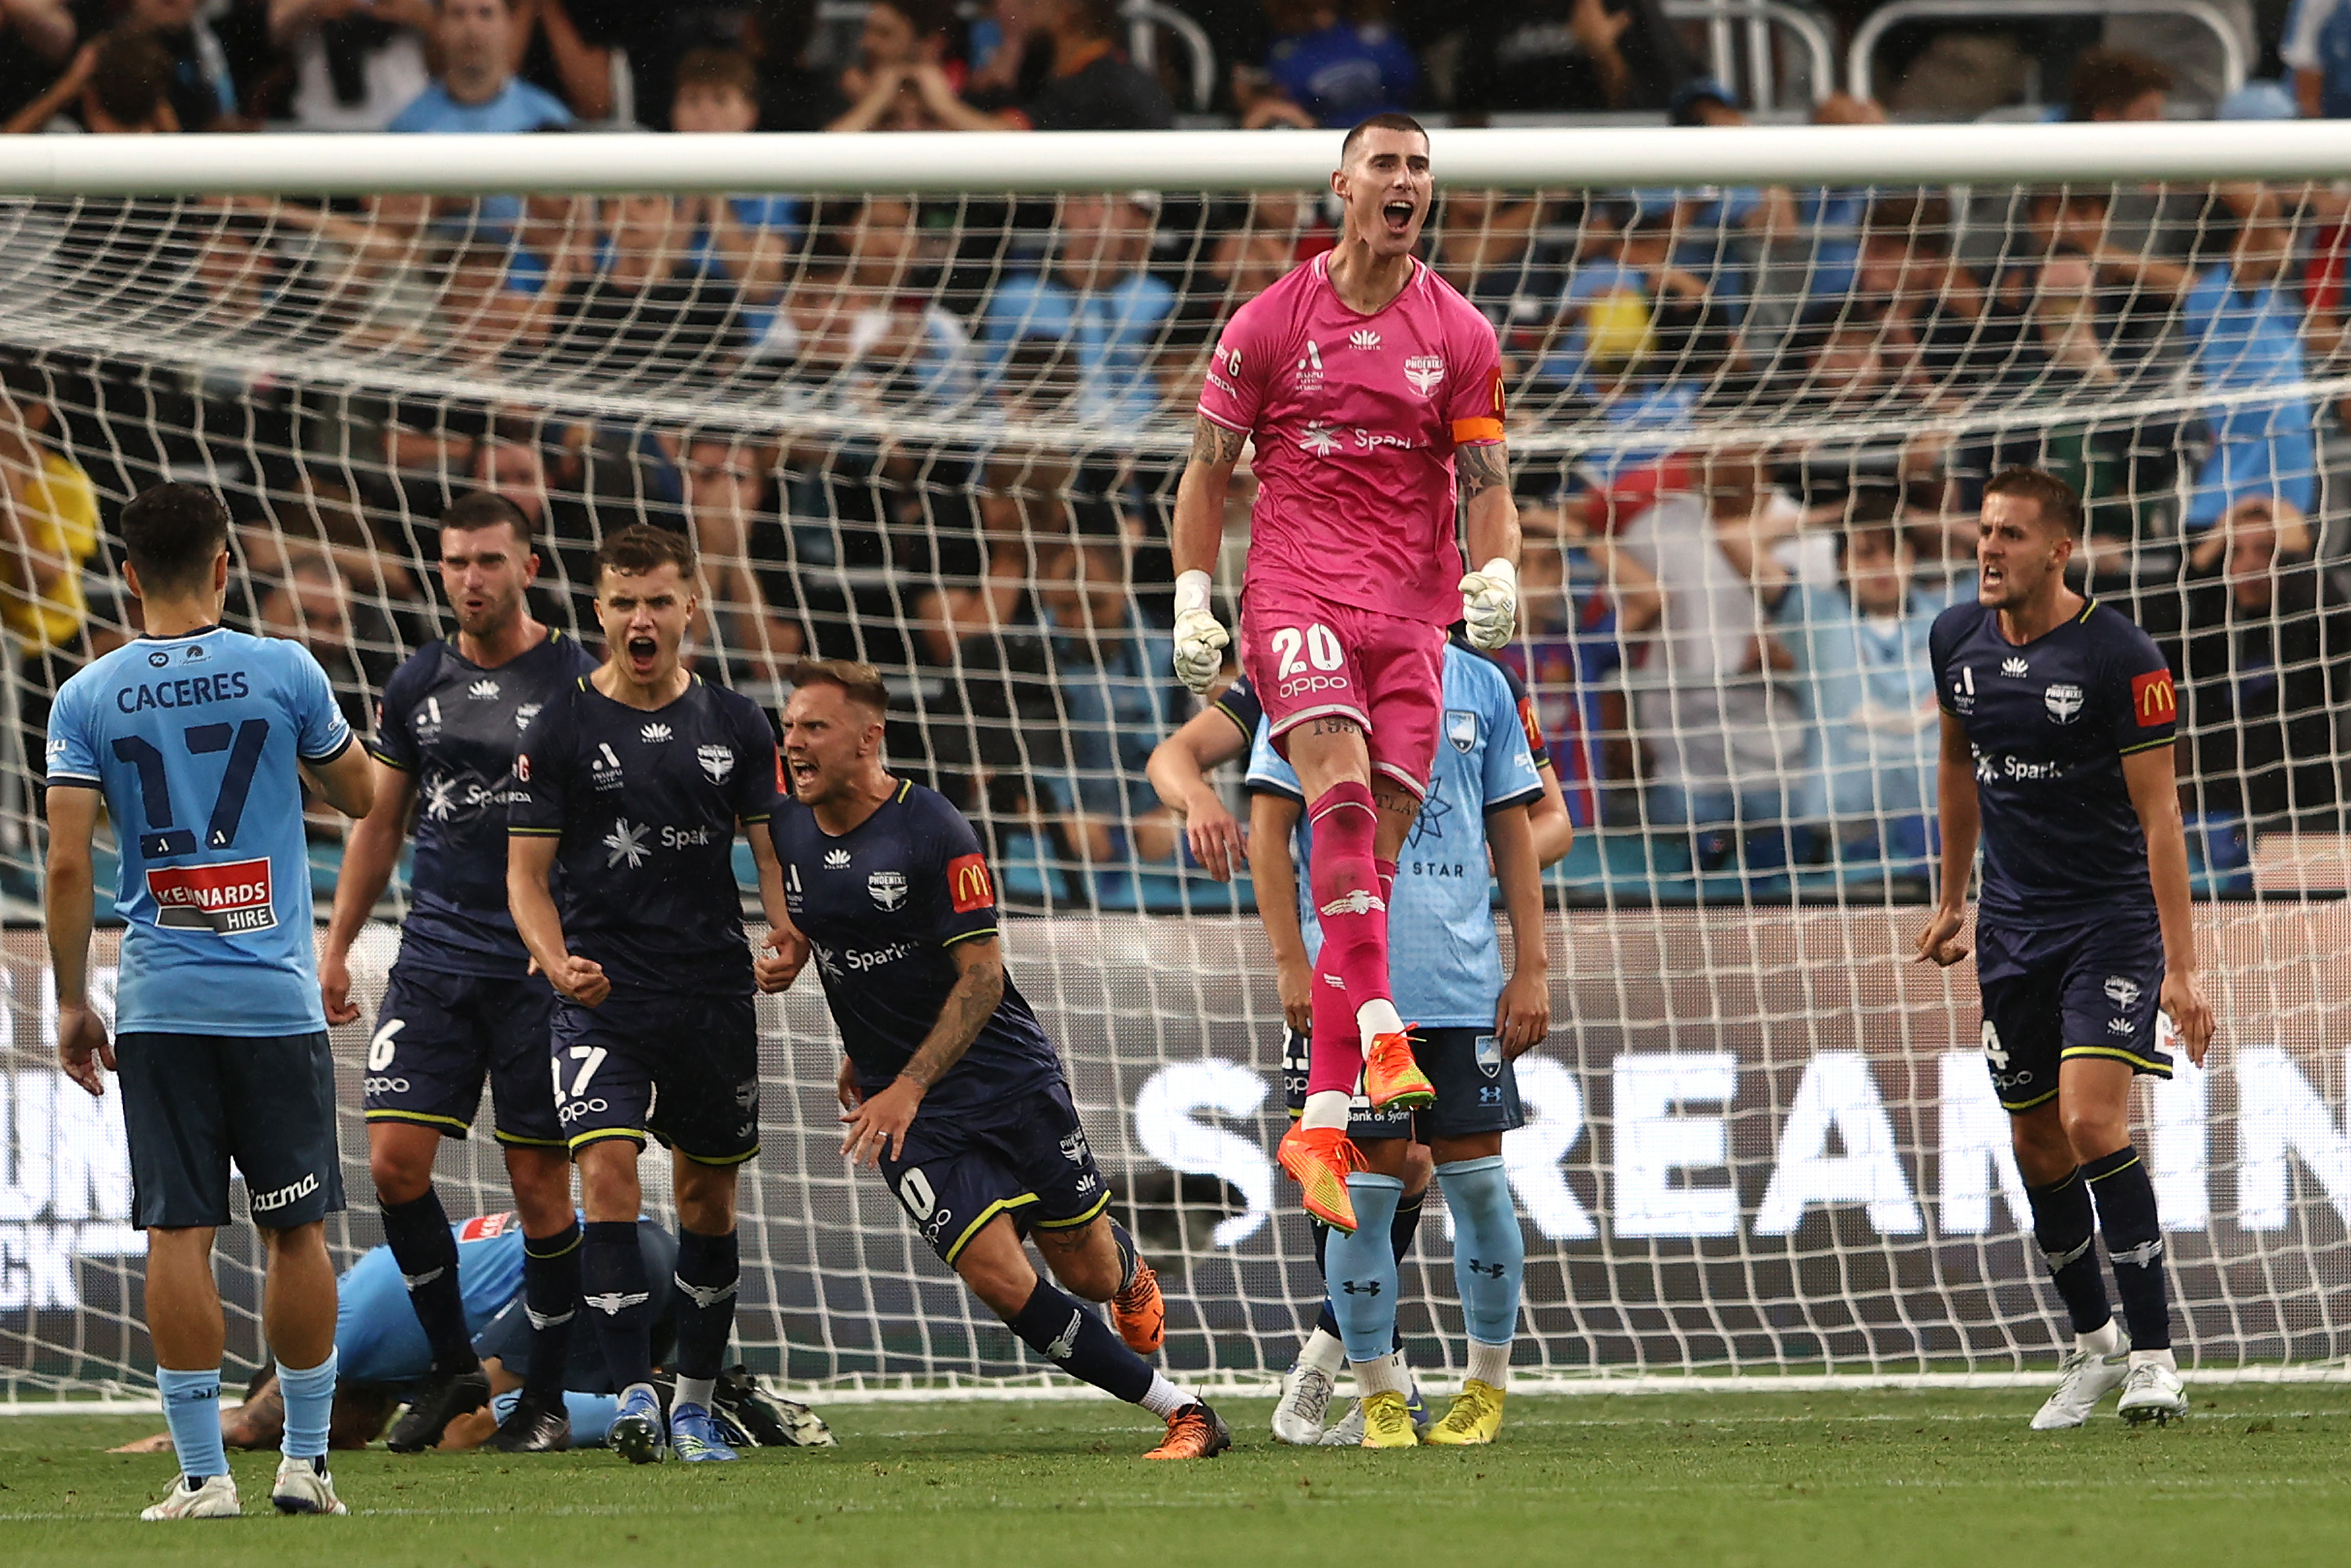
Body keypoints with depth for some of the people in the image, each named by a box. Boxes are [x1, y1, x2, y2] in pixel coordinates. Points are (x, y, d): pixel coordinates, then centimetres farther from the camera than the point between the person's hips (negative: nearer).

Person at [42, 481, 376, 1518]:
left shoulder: (87, 700, -1)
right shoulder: (284, 673, -3)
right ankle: (305, 1461, 11)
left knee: (178, 1236, 1)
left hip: (158, 1005, 0)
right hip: (277, 1000, 0)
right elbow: (358, 797, 12)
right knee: (296, 1232, 9)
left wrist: (71, 1003, 4)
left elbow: (68, 865, -4)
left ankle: (203, 1472, -2)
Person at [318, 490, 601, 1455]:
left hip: (541, 968, -4)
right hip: (435, 957, 4)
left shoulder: (575, 684, -3)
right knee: (395, 1158, -7)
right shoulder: (418, 686, 10)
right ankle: (452, 1366, 10)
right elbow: (381, 823, 19)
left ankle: (546, 1397, 10)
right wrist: (335, 948, 15)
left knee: (538, 1182, -1)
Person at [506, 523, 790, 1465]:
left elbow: (771, 848, 11)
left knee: (710, 1197, 9)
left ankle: (695, 1403, 22)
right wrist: (557, 961, -19)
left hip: (715, 993, 3)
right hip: (606, 992, -3)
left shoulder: (734, 725, 7)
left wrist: (786, 936, -9)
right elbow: (527, 872, 0)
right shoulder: (560, 730, -1)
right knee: (607, 1169, -20)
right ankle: (634, 1397, -19)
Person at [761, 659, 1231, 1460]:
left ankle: (1133, 1274, 45)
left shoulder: (933, 832, -17)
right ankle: (1183, 1413, -5)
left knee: (1087, 1271, 5)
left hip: (1008, 1074, -3)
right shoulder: (790, 830, 0)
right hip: (899, 1100, 3)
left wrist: (907, 1087, -23)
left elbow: (982, 978, -17)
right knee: (999, 1279, -14)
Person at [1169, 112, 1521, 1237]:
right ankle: (1377, 1028, -36)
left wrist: (1496, 573, -16)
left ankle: (1322, 1118, 2)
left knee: (1372, 852, -1)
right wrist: (1192, 601, 0)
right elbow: (1209, 469, 9)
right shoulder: (1270, 323, 4)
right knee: (1341, 790, -27)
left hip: (1413, 615, 2)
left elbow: (1488, 481, 4)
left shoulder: (1460, 336, 8)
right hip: (1295, 595, -2)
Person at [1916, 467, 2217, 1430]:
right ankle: (2092, 1345, 26)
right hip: (2013, 924, 6)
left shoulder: (2119, 657, -15)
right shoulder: (1958, 640, 3)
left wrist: (2180, 966, -18)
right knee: (2038, 1146, 8)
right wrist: (1952, 900, 24)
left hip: (2115, 918, -6)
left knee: (2092, 1121, -20)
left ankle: (2153, 1359, -16)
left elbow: (2159, 814, -14)